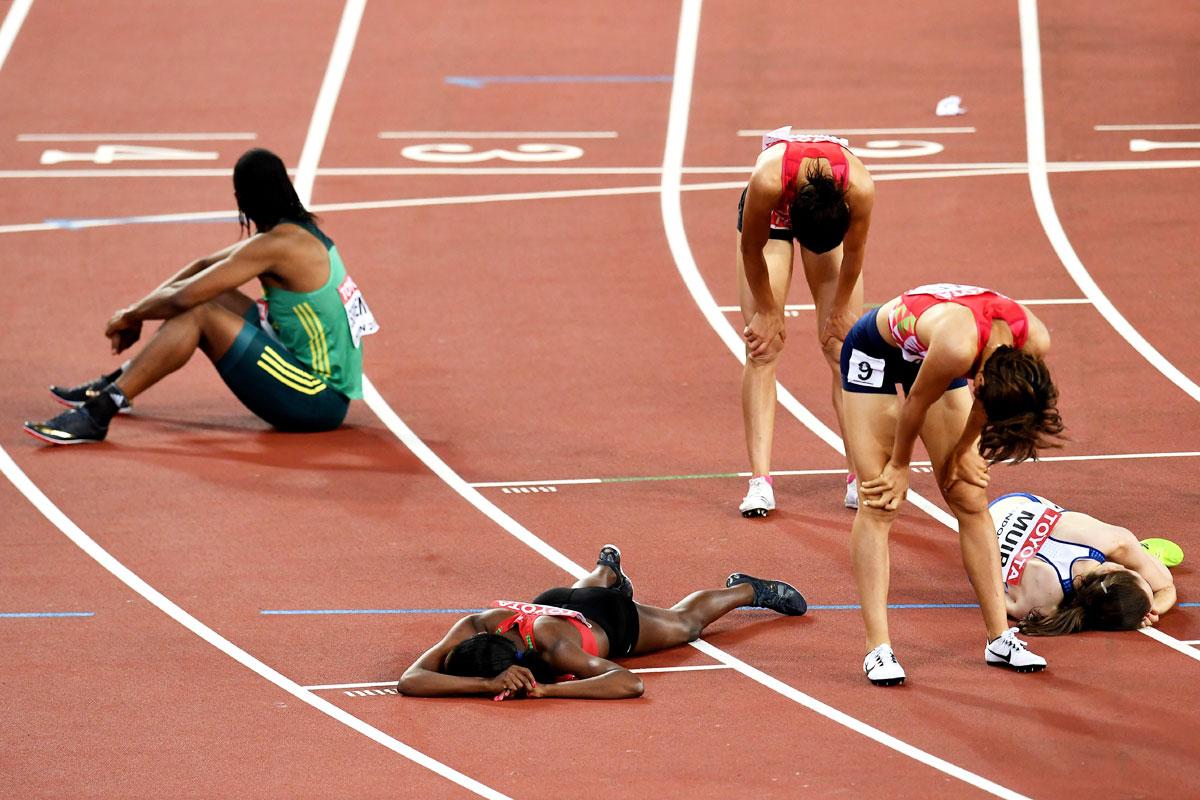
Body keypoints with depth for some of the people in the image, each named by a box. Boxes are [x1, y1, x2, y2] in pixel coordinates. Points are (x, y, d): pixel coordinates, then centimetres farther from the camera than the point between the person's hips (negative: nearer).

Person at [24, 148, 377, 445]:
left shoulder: (278, 244, -18)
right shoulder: (300, 230, 12)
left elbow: (184, 297, -18)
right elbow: (204, 267, 19)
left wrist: (131, 316, 0)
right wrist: (140, 309, 12)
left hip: (319, 401, -9)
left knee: (198, 314, -16)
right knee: (209, 297, 14)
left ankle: (98, 413, -19)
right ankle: (115, 383, 21)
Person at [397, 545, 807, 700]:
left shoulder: (554, 646, -50)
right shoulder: (474, 628, -43)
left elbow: (629, 683, -58)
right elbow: (409, 680, -51)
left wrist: (546, 689, -63)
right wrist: (486, 683, -64)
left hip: (612, 620, -4)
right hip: (552, 602, 4)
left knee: (686, 621, 28)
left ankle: (746, 590, 56)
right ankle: (607, 570, 76)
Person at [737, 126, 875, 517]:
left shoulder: (860, 188, -39)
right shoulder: (767, 180, -43)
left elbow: (853, 254, -18)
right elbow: (752, 251, -23)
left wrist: (840, 313, -6)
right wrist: (767, 312, -11)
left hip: (834, 215, 1)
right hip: (772, 217, -1)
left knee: (844, 347, -6)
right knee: (762, 350, -11)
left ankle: (861, 475, -2)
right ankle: (760, 479, -14)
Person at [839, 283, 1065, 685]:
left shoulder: (1034, 342, -27)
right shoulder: (957, 346, -43)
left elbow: (988, 400, -5)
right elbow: (917, 402, -24)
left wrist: (965, 449, 5)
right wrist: (899, 467, -8)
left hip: (927, 350, 6)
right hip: (875, 348, -6)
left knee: (971, 500, 2)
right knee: (878, 504, -11)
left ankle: (1000, 638, 8)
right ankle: (878, 648, -11)